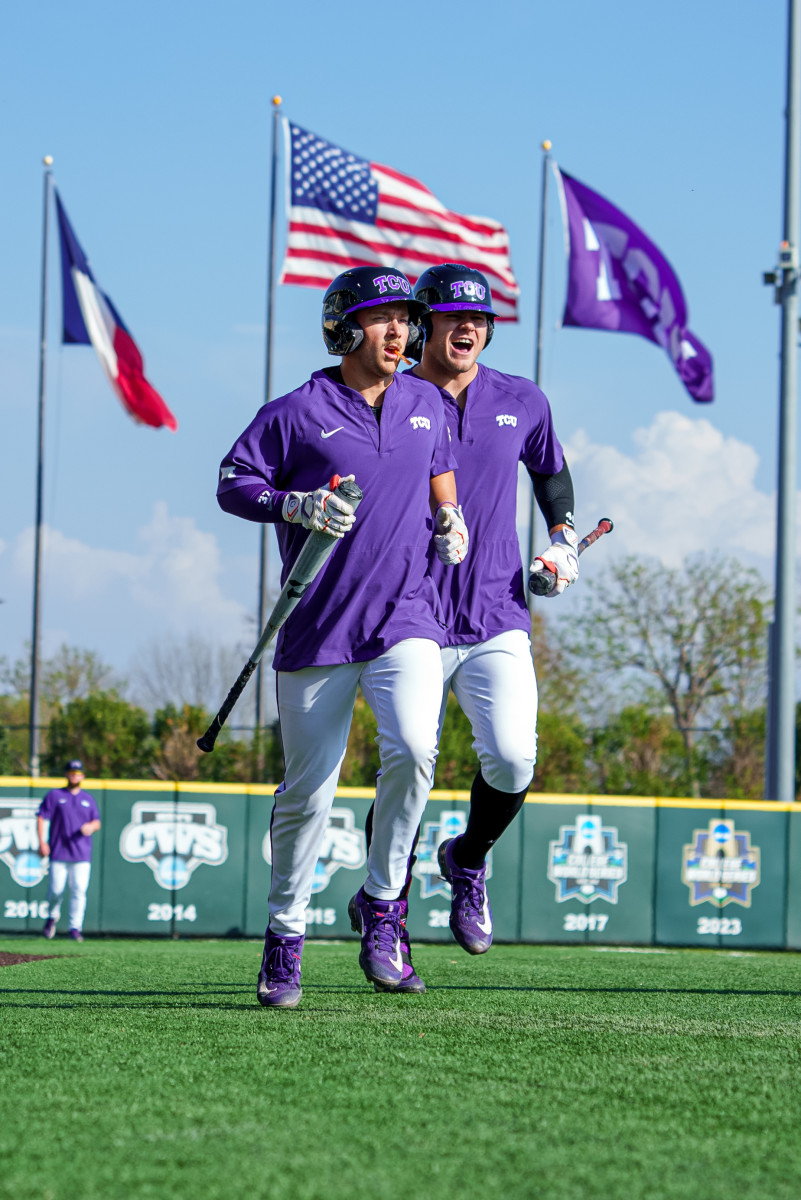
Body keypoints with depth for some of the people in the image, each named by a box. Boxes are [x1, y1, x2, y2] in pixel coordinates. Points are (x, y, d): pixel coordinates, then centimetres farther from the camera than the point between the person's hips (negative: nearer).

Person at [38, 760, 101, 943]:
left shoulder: (88, 798, 15)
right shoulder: (55, 795, 7)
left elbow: (97, 822, 17)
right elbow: (41, 818, 2)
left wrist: (91, 826, -9)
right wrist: (42, 842, -10)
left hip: (81, 854, 1)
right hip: (58, 853, -1)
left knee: (79, 890, -9)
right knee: (56, 889, -4)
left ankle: (75, 928, -7)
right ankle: (53, 916, 25)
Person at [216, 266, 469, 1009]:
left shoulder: (427, 404, 12)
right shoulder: (297, 413, -3)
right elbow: (232, 483, -1)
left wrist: (450, 520, 10)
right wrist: (296, 506, -18)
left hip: (406, 619, 2)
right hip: (318, 630, -2)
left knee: (412, 747, -23)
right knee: (307, 792, 2)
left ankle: (381, 903, -5)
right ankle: (285, 935, 21)